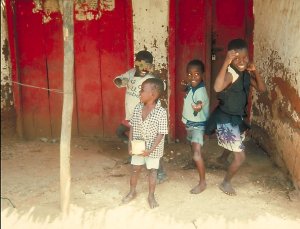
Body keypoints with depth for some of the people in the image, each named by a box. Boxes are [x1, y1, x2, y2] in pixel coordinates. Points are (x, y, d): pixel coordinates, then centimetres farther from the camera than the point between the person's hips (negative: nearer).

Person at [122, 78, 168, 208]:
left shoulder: (161, 112, -21)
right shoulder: (138, 108, -6)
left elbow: (161, 134, -18)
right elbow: (132, 127, 2)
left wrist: (150, 149, -23)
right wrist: (130, 144, -5)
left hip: (153, 149, -4)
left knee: (152, 170, 11)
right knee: (135, 169, 17)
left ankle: (151, 196, 28)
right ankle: (132, 192, 38)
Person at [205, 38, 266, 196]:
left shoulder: (246, 74, -1)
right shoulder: (231, 74, -28)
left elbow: (262, 89, 1)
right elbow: (217, 88, -49)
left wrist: (255, 71, -13)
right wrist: (226, 63, -50)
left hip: (238, 118, 9)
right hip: (226, 119, -9)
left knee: (234, 145, 35)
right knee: (240, 156, -4)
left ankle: (223, 158, 68)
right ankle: (226, 183, 19)